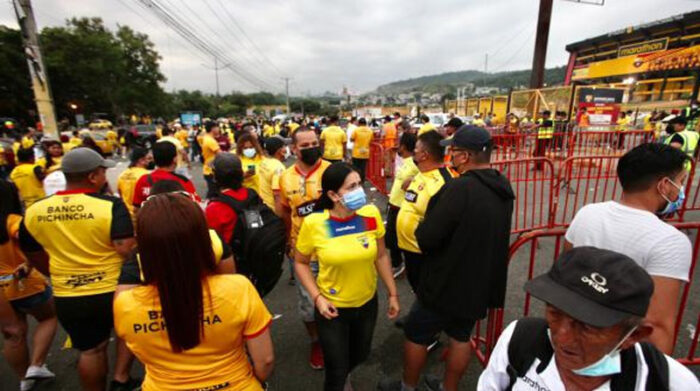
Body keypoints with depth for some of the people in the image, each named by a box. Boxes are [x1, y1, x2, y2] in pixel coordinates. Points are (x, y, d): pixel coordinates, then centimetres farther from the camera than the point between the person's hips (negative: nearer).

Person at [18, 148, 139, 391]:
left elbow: (34, 257, 11)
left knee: (90, 350, 23)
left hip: (66, 296, 4)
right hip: (113, 290, -4)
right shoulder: (111, 206, -20)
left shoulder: (34, 211, -3)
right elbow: (127, 251, -22)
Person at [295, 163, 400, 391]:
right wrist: (317, 297, -15)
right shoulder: (313, 223, -22)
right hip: (332, 308, -3)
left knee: (360, 355, 28)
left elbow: (381, 256, -2)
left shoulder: (371, 214, -15)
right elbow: (300, 263, -6)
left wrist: (392, 293, 3)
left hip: (368, 303, 3)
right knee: (337, 371, 12)